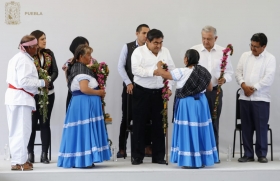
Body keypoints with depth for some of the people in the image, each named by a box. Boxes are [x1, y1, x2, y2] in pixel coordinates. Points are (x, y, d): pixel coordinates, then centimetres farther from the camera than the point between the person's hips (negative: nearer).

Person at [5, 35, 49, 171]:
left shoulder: (18, 58, 20)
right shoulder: (24, 60, -13)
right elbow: (24, 80, -22)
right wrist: (42, 82, -13)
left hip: (14, 97, 11)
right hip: (21, 98, -10)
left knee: (16, 130, 11)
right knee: (22, 130, -8)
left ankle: (17, 160, 15)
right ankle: (19, 162, -7)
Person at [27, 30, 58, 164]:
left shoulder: (49, 54, 7)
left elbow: (55, 71, 2)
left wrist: (48, 81, -15)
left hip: (48, 92, 4)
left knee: (45, 123, 6)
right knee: (32, 123, 1)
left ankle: (44, 154, 9)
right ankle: (30, 153, 8)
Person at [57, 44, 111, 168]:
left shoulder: (74, 67, 16)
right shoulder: (82, 69, -14)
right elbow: (84, 89, -23)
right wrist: (99, 92, -11)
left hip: (77, 103, 10)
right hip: (85, 104, -10)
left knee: (78, 130, 10)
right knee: (84, 129, -7)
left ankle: (75, 159, 12)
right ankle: (83, 159, -6)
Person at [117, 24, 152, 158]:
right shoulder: (127, 47, 1)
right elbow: (120, 66, -2)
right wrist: (128, 83, -10)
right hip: (130, 87, 0)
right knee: (126, 118, 2)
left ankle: (147, 147, 15)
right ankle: (122, 149, 9)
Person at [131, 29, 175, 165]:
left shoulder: (165, 52, 7)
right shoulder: (139, 51, -5)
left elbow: (172, 70, 8)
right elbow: (135, 69, -17)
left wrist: (169, 87, -2)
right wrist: (153, 71, -25)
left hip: (159, 93, 4)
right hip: (142, 92, -3)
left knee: (159, 124, 8)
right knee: (139, 124, 1)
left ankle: (158, 156, 15)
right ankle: (137, 156, 9)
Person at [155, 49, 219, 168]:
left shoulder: (182, 72, -13)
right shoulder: (204, 72, 3)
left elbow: (163, 74, -13)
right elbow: (210, 88, 12)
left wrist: (159, 65, 6)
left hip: (187, 104, -5)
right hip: (201, 102, 5)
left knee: (188, 131, 0)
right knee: (200, 130, 11)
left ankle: (190, 161, 1)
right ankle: (202, 160, 16)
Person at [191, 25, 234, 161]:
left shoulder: (222, 52, 3)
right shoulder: (194, 50, -1)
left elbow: (229, 72, 6)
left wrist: (224, 79, -14)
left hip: (215, 91, 1)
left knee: (214, 123, 7)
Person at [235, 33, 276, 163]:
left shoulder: (270, 58, -2)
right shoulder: (245, 56, 12)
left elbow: (268, 78, -11)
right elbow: (238, 72, 7)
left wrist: (254, 88, -14)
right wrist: (243, 85, -11)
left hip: (261, 98, -4)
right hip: (244, 97, 4)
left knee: (261, 127, -2)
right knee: (246, 127, 6)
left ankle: (262, 154, 7)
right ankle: (248, 154, 13)